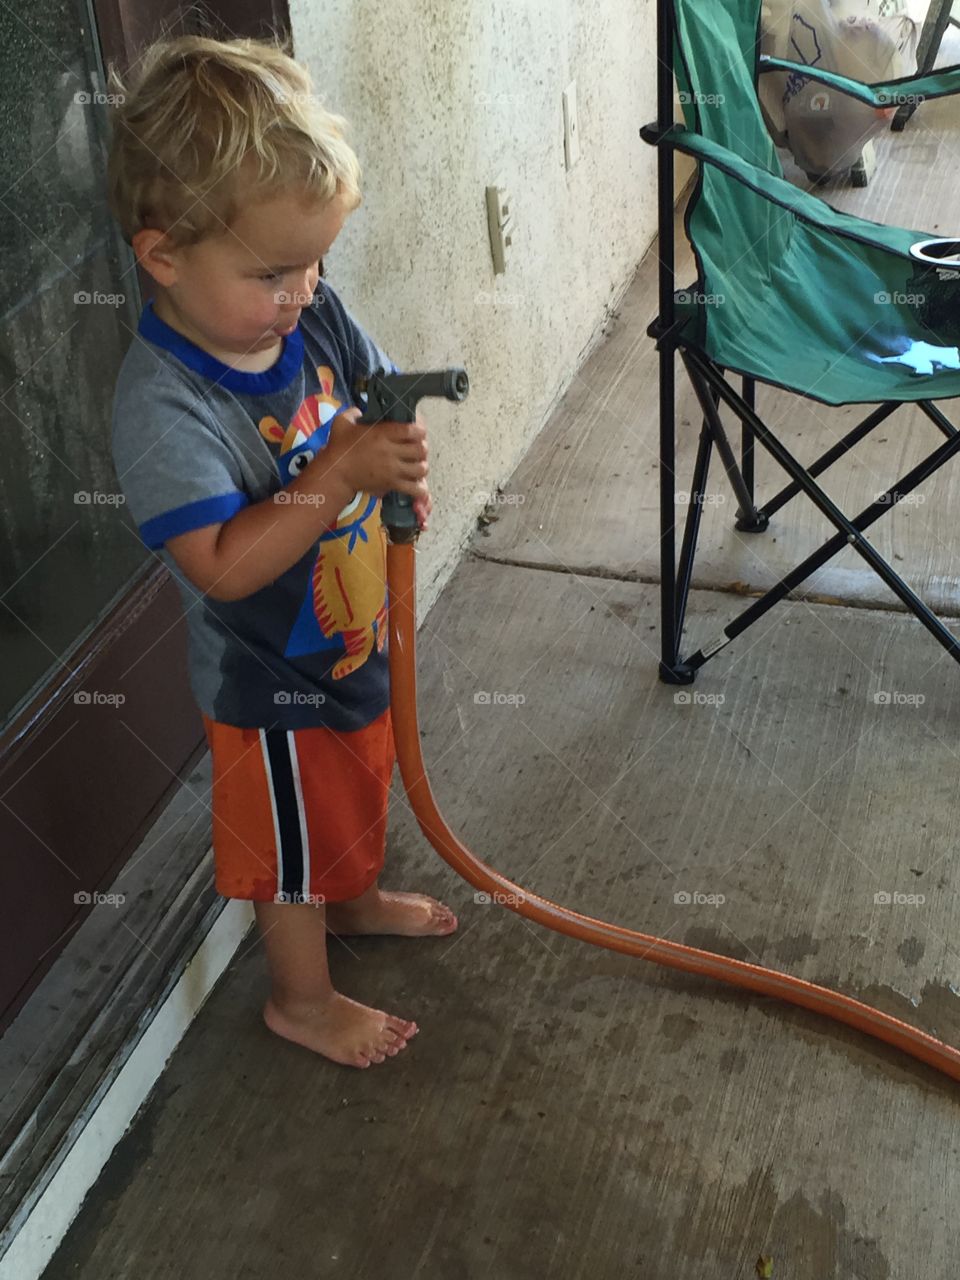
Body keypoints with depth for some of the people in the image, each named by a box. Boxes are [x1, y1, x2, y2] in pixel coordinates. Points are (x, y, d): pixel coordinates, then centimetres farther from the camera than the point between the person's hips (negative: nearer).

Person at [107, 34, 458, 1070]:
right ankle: (302, 997, 42)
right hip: (273, 681, -7)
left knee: (361, 787, 32)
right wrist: (342, 473, -42)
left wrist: (401, 455, -20)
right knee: (291, 846, 16)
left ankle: (356, 898, 62)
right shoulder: (162, 403, -32)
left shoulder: (314, 316, -11)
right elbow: (222, 566, -37)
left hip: (358, 634, 7)